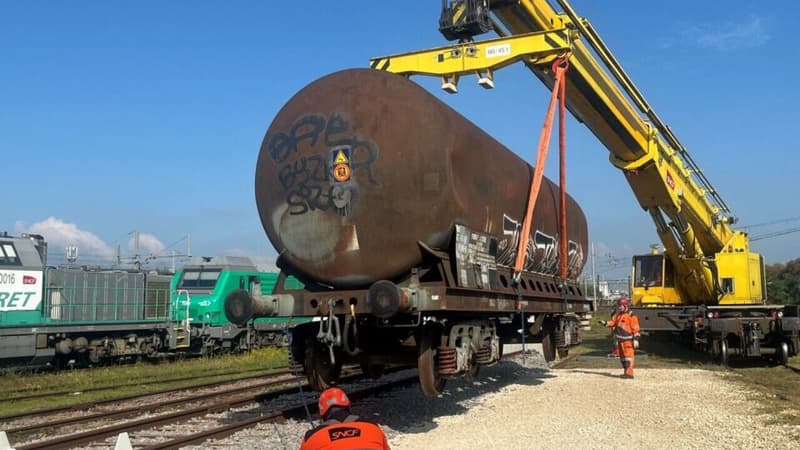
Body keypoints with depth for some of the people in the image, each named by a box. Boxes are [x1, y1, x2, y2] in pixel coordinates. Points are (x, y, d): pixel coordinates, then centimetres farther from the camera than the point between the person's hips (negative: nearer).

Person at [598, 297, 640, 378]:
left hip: (628, 340, -9)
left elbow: (635, 329, -12)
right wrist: (605, 323, -10)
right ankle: (626, 372, 23)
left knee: (628, 356, -13)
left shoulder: (632, 317, -10)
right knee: (622, 356, 14)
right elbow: (612, 322, 9)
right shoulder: (618, 315, 14)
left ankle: (629, 373, -14)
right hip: (620, 340, 9)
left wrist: (636, 339, -16)